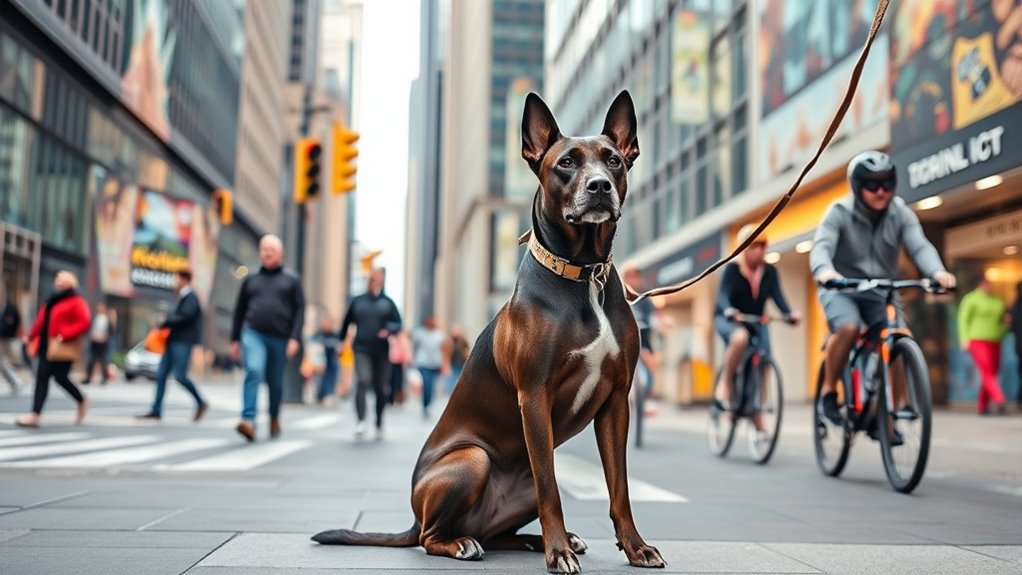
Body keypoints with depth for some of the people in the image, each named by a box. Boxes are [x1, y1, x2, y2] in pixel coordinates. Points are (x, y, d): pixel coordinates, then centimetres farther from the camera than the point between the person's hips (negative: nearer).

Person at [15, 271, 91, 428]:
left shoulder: (76, 302, -5)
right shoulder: (53, 300, 19)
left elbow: (84, 323, -14)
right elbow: (41, 320, 18)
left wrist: (65, 335, -20)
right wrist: (31, 336, 9)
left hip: (62, 347, -7)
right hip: (47, 346, 7)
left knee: (60, 377, -7)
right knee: (42, 377, 0)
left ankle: (82, 401, 15)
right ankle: (34, 415, 3)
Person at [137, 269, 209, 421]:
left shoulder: (191, 298, -8)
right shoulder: (182, 298, 21)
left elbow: (184, 317, -20)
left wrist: (165, 323, -12)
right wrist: (167, 324, 4)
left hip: (183, 342, -9)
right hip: (174, 340, 9)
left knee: (180, 375, -13)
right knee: (161, 375, 3)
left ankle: (201, 403, 3)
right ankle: (156, 410, 5)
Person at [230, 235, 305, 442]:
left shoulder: (291, 279, 9)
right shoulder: (251, 279, 14)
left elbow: (300, 310, 2)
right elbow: (240, 310, 18)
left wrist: (295, 338, -9)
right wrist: (235, 339, 14)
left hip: (280, 338, 0)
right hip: (253, 333, 0)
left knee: (275, 382, 9)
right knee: (253, 372, -22)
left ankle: (274, 417, 33)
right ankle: (249, 421, -28)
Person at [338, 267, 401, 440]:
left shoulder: (388, 303, 8)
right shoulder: (357, 301, 11)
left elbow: (398, 323, 3)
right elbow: (346, 322, 20)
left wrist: (389, 330, -17)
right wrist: (341, 341, 18)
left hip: (381, 351, 1)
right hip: (362, 350, -1)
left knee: (380, 389, 7)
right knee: (362, 382, -20)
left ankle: (379, 423, 22)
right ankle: (361, 421, -28)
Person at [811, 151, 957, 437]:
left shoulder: (901, 214, -7)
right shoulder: (839, 212, -14)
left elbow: (919, 246, -21)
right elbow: (822, 246, -29)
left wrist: (937, 272, -43)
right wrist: (824, 271, -53)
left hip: (880, 291, 3)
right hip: (842, 289, -3)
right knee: (849, 328, -32)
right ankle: (829, 391, -11)